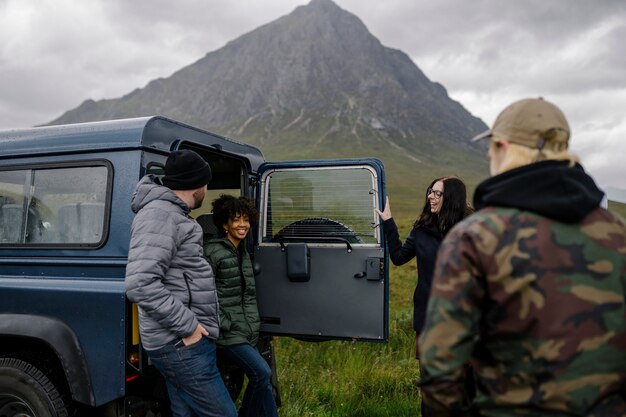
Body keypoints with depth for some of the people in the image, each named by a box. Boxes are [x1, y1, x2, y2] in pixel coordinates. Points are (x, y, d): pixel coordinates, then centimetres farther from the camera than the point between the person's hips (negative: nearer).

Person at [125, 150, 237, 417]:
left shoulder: (172, 215, 18)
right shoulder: (159, 215, -15)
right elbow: (140, 285, -26)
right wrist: (188, 326, -21)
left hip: (182, 342, 10)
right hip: (182, 344, -10)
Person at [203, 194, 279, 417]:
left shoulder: (243, 252, 15)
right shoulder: (212, 252, -11)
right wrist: (223, 324, -16)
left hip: (247, 331, 8)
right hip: (228, 332, -8)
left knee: (257, 377, 6)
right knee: (262, 372, -16)